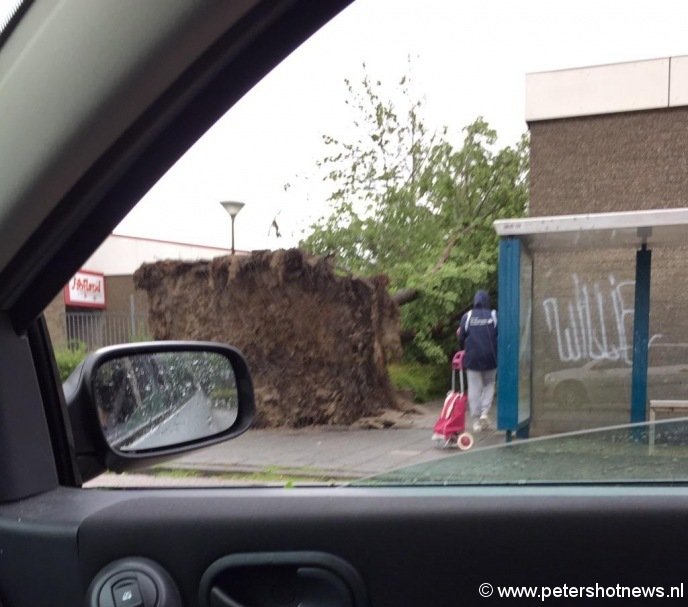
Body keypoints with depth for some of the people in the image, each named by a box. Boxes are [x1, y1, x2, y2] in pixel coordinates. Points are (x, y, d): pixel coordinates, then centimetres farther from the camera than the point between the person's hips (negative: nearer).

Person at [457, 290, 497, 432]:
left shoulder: (467, 317, 0)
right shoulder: (494, 316, -2)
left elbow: (461, 338, 1)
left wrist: (464, 349, 20)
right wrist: (498, 356, 9)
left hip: (472, 358, 0)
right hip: (490, 358, 0)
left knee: (474, 388, 5)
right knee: (489, 384, 19)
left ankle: (476, 420, 6)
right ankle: (485, 412, 2)